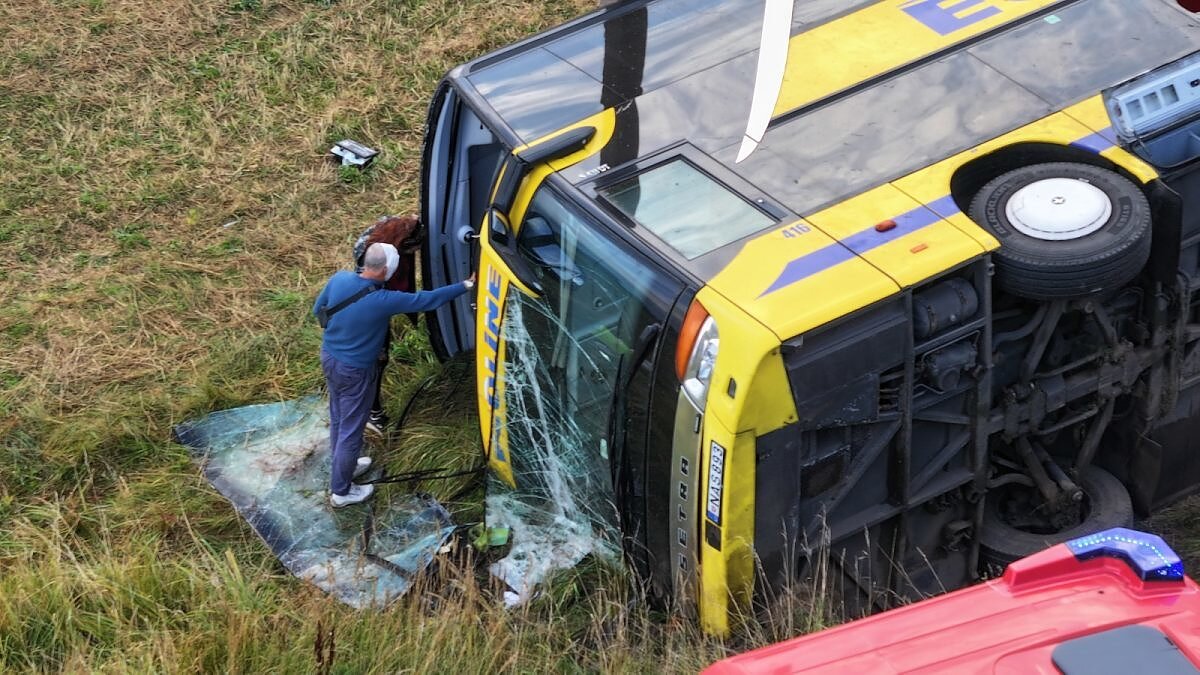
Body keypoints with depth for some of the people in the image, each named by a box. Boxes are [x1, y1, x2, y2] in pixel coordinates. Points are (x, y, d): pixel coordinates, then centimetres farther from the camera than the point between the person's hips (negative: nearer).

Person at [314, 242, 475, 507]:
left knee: (338, 418, 27)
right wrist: (466, 286, -11)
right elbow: (427, 300, -21)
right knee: (350, 429, 10)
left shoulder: (339, 279, -14)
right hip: (354, 372, -7)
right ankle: (340, 491, 24)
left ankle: (343, 466, 49)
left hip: (329, 357, 7)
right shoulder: (383, 301, -30)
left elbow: (318, 310, 3)